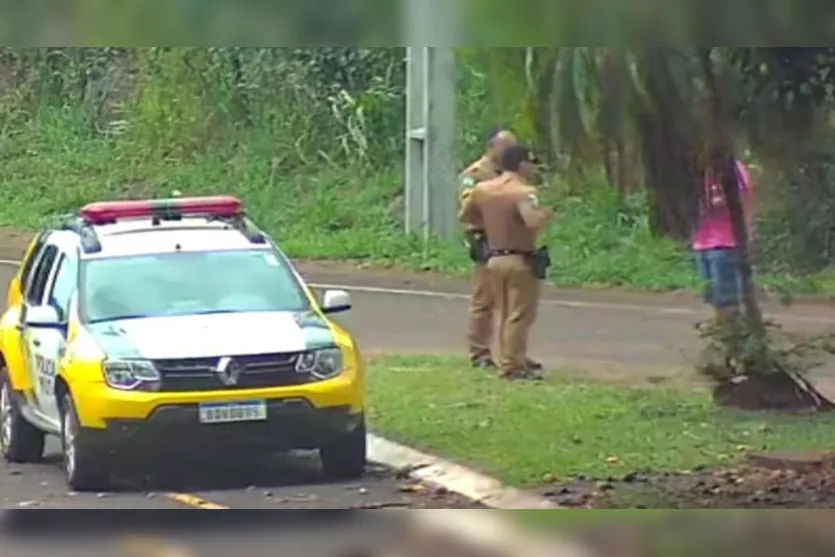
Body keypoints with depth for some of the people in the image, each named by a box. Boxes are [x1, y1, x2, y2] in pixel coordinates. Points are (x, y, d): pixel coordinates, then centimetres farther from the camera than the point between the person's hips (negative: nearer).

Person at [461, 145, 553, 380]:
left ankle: (509, 360, 24)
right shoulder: (524, 192, -17)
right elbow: (534, 222, -31)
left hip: (494, 259, 7)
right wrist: (548, 212, -12)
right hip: (520, 260, -7)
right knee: (519, 315, -3)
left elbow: (465, 216, 17)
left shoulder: (482, 189, 6)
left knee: (503, 313, 17)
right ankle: (513, 366, -4)